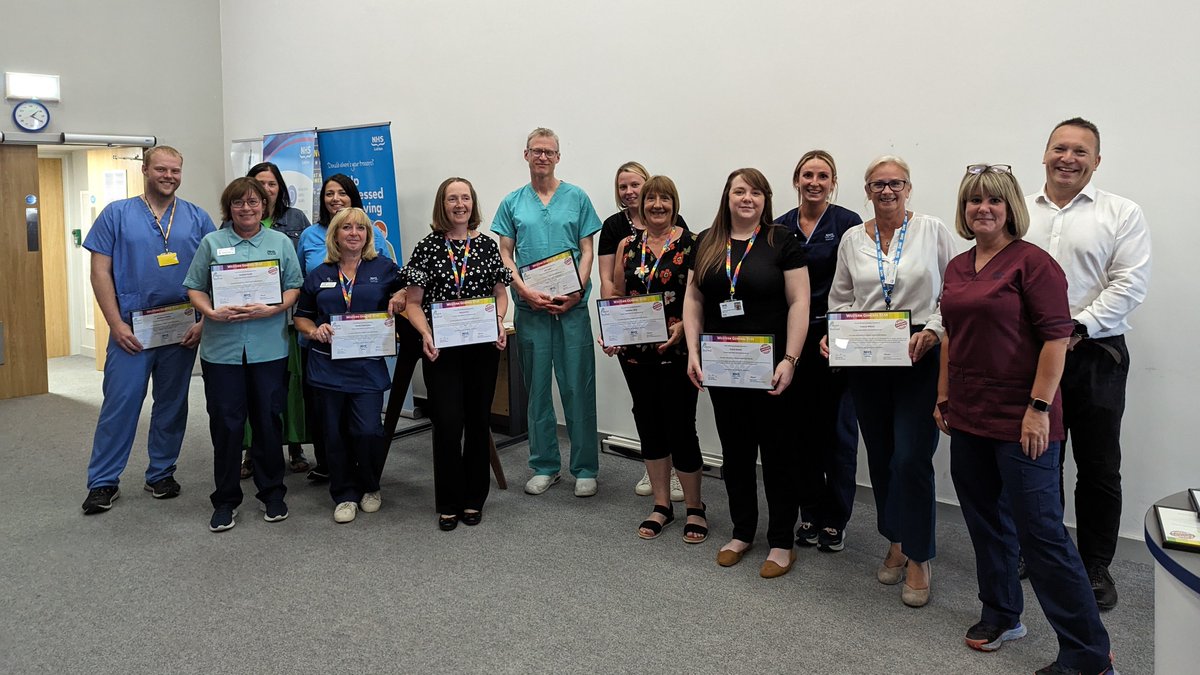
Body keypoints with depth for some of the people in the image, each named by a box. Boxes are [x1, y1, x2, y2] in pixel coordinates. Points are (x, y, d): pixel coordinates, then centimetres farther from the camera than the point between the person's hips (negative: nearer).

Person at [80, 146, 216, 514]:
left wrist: (203, 321, -5)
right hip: (132, 328, -2)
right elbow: (100, 272, -1)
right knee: (120, 403, -1)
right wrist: (117, 324, -9)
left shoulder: (197, 218, 6)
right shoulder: (116, 214, 2)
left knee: (172, 404, 10)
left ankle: (162, 474, 24)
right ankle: (103, 482, 11)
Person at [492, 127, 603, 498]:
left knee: (578, 387, 0)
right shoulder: (512, 202, 9)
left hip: (572, 307, -1)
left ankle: (585, 469, 11)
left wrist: (576, 291, -12)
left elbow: (586, 250, 3)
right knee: (537, 388, 8)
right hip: (530, 307, 2)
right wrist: (525, 290, -10)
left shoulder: (577, 198, 5)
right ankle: (544, 467, 20)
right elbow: (505, 254, 6)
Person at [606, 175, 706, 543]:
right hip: (636, 351, 4)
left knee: (680, 426, -3)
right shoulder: (628, 246, 9)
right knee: (649, 426, 11)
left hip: (678, 351, -4)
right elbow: (616, 296, 13)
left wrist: (683, 327, -19)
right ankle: (662, 505, 25)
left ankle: (695, 508, 16)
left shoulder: (691, 243, -3)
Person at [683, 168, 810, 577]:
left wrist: (789, 359, -15)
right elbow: (693, 299, 9)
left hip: (768, 366, -4)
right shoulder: (707, 242, 8)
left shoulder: (782, 242, -3)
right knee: (735, 450, 13)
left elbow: (799, 302, -7)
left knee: (777, 451, 5)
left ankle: (782, 542, 17)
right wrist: (693, 352, -1)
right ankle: (742, 532, 28)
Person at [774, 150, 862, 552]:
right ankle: (811, 514, 24)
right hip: (793, 340, 4)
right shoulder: (779, 228, 8)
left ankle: (835, 521, 17)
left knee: (837, 429, 4)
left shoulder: (848, 224, -3)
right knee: (802, 426, 10)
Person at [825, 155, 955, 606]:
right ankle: (897, 541, 31)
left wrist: (933, 331, -14)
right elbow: (840, 298, 14)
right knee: (880, 456, 11)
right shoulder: (852, 239, 8)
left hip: (919, 358, -4)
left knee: (911, 458, -10)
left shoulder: (933, 231, -1)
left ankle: (918, 557, 7)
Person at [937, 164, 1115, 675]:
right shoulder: (957, 267, 11)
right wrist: (943, 397, 15)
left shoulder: (1032, 262, -10)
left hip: (1020, 421, -7)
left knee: (1040, 531, -4)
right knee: (986, 521, 16)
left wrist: (1039, 408, -17)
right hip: (968, 417, 7)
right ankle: (1000, 614, 33)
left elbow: (1055, 338, -14)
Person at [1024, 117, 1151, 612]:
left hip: (1095, 354, -2)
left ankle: (1095, 567, 21)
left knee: (1099, 470, 6)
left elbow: (1129, 285, -8)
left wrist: (1076, 328, -17)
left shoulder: (1122, 215, 1)